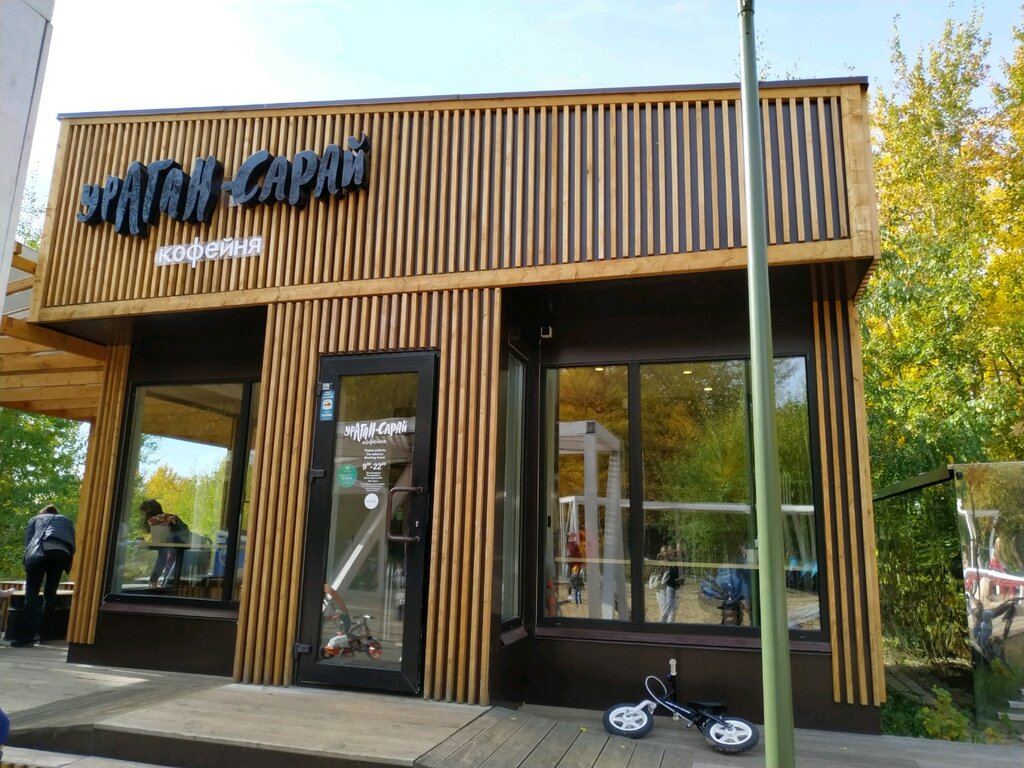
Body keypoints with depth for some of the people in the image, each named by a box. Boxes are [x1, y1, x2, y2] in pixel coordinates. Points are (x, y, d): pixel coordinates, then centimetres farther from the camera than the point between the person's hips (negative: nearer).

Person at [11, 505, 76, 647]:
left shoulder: (35, 519, 35)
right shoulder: (67, 521, 38)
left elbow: (28, 543, 23)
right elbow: (73, 545, 25)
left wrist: (28, 566, 27)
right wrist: (68, 568, 30)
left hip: (39, 551, -1)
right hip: (63, 552, 2)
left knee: (31, 593, -2)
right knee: (50, 593, 12)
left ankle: (26, 636, -10)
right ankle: (43, 633, 14)